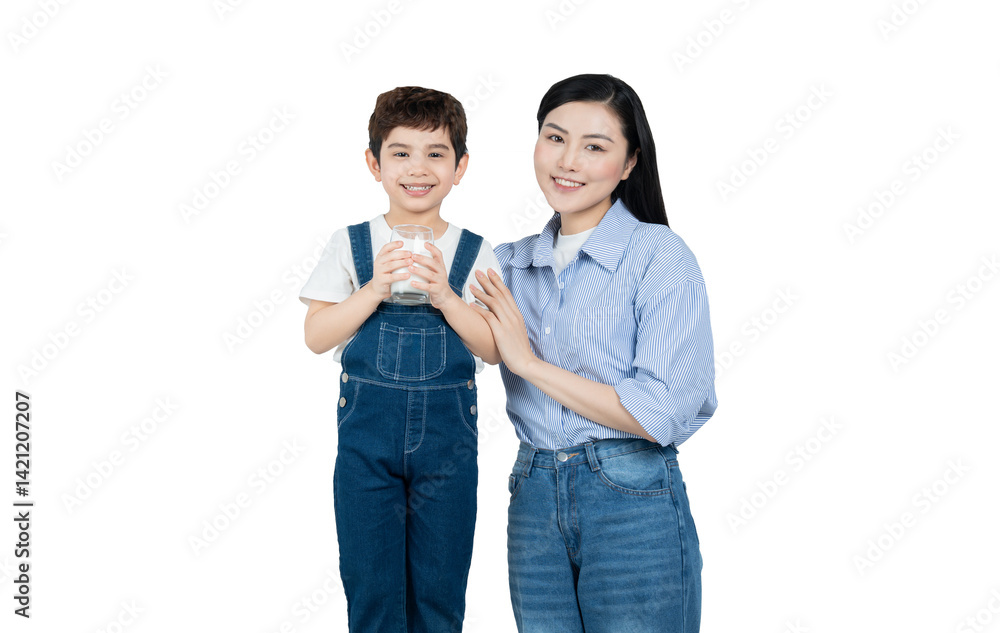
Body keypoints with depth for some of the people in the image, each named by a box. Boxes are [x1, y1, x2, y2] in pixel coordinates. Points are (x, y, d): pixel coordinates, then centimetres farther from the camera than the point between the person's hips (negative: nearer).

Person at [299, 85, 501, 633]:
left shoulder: (474, 253, 3)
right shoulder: (351, 244, 3)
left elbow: (494, 349, -4)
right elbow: (316, 336, -4)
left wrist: (444, 295, -17)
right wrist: (374, 289, -17)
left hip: (448, 432, 0)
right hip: (366, 430, 0)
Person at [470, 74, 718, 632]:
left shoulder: (661, 256, -8)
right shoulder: (512, 263, 9)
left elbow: (664, 414, -17)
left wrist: (530, 362, -12)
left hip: (634, 506, -5)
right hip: (534, 498, 5)